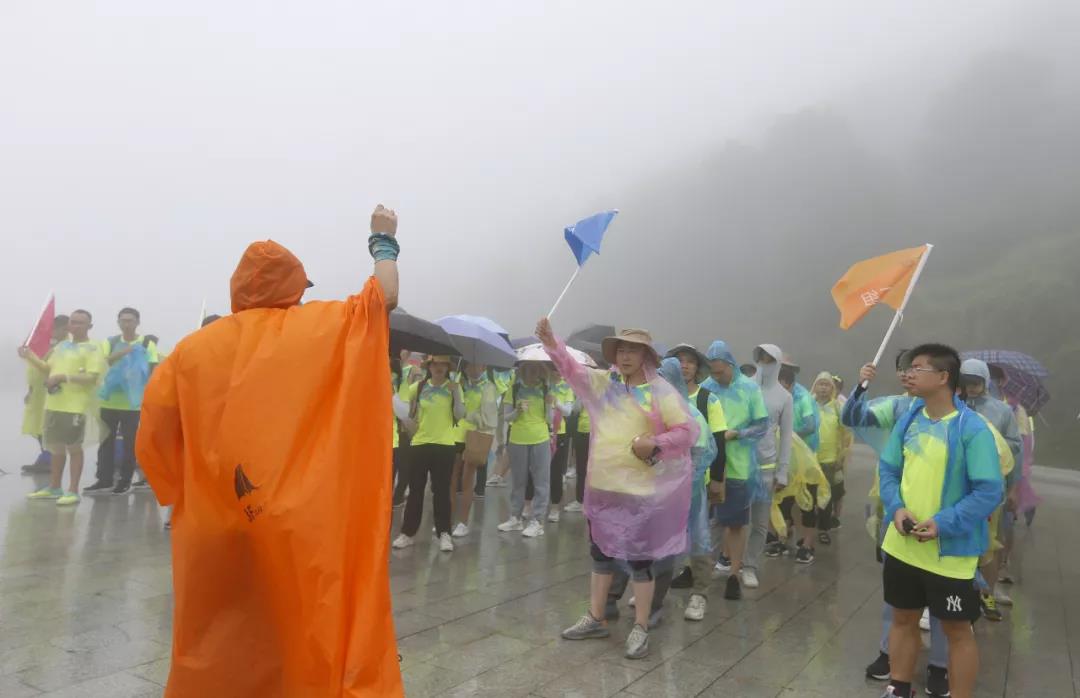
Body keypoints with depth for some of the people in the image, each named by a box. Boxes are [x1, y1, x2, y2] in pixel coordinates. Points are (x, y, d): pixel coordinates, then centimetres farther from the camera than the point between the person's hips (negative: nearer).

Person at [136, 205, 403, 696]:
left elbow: (154, 438, 1)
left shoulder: (193, 348, 1)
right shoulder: (319, 328, -5)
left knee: (216, 656, 18)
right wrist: (383, 240, 21)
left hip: (214, 540, 3)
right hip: (303, 532, -2)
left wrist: (189, 494, 17)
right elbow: (385, 295, 6)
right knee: (316, 643, 10)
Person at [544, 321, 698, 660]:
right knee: (600, 552, 17)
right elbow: (573, 370, 5)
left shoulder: (661, 391, -9)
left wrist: (656, 444, -25)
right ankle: (595, 618, 32)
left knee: (639, 559, 4)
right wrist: (554, 346, -11)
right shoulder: (604, 382, 6)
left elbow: (688, 430, -10)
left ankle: (640, 629, 18)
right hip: (601, 487, 6)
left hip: (640, 491, -5)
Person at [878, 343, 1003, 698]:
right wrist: (896, 508, -9)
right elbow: (887, 469, 8)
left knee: (957, 630, 11)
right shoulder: (908, 419, 2)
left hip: (950, 552, -6)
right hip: (902, 546, 6)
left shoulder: (972, 428, -16)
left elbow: (989, 491, -17)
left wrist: (943, 523, -24)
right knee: (903, 619, 18)